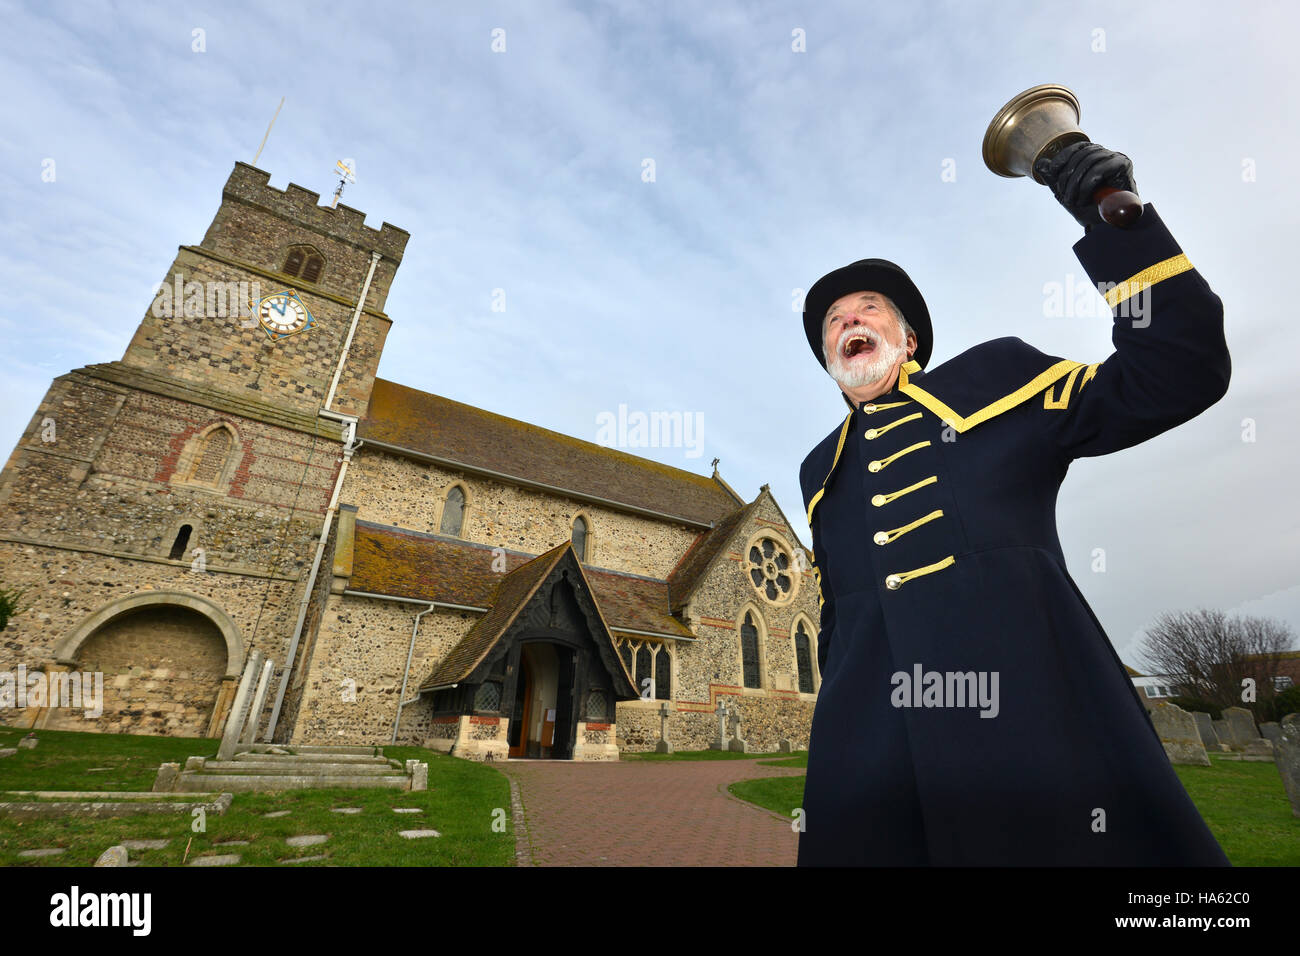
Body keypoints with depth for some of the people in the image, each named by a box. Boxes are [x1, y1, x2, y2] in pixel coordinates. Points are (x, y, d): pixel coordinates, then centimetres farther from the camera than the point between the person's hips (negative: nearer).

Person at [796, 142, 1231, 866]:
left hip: (1036, 724, -1)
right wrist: (841, 714, 18)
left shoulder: (996, 374, 12)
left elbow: (1173, 376, 3)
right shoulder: (821, 469, 18)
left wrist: (1118, 222, -5)